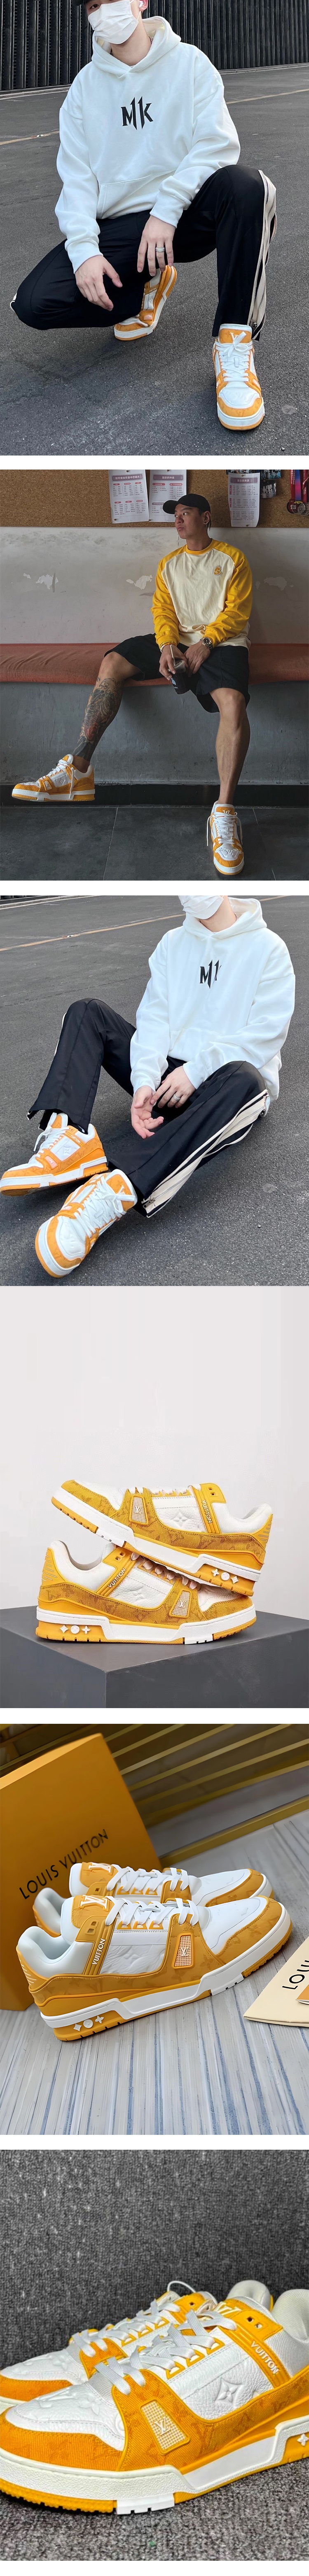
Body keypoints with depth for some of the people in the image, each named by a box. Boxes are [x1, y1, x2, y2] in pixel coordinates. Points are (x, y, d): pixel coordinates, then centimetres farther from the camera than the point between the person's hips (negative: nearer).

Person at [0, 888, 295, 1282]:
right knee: (87, 1013, -5)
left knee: (244, 1078, -40)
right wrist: (145, 1081, -17)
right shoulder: (173, 943, 13)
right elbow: (155, 1018, 1)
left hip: (219, 1087, -5)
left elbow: (267, 1032, -11)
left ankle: (113, 1190, -59)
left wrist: (196, 1070, -20)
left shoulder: (268, 947, -1)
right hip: (169, 1079, 5)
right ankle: (68, 1137, -33)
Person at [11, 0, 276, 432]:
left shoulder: (188, 62, 3)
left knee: (245, 185, -36)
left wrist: (168, 207, -22)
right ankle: (149, 286, 7)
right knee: (34, 302, -21)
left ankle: (235, 341, -29)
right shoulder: (85, 87, 10)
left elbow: (218, 144, -9)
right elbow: (76, 177, 3)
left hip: (186, 215, -3)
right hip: (118, 227, 3)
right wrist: (84, 250, -14)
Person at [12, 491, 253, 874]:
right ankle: (78, 770, -22)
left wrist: (206, 643, -17)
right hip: (178, 641, 5)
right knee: (113, 663, -15)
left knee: (232, 702, -37)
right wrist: (168, 646, -12)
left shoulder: (232, 558, 6)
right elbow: (163, 610, 10)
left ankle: (224, 811, -41)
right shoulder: (169, 564, 20)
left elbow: (237, 611, -3)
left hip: (221, 642, -5)